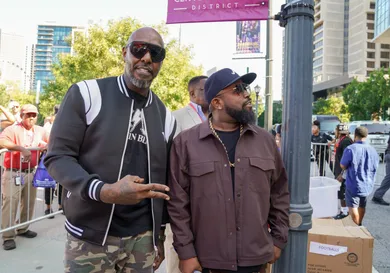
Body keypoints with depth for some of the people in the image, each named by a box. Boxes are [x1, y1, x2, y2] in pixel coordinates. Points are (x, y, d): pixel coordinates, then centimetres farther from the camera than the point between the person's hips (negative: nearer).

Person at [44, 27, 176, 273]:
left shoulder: (166, 117, 4)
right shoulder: (87, 94, -7)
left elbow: (163, 181, 10)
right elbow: (58, 156, -9)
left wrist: (160, 234, 14)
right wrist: (104, 191, -25)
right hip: (89, 238, -3)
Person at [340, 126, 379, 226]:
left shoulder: (350, 149, -19)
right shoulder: (373, 150, -3)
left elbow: (343, 166, -12)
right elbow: (375, 167, 9)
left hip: (353, 185, -6)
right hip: (367, 185, 6)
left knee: (353, 207, 4)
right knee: (362, 206, 23)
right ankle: (359, 224, 41)